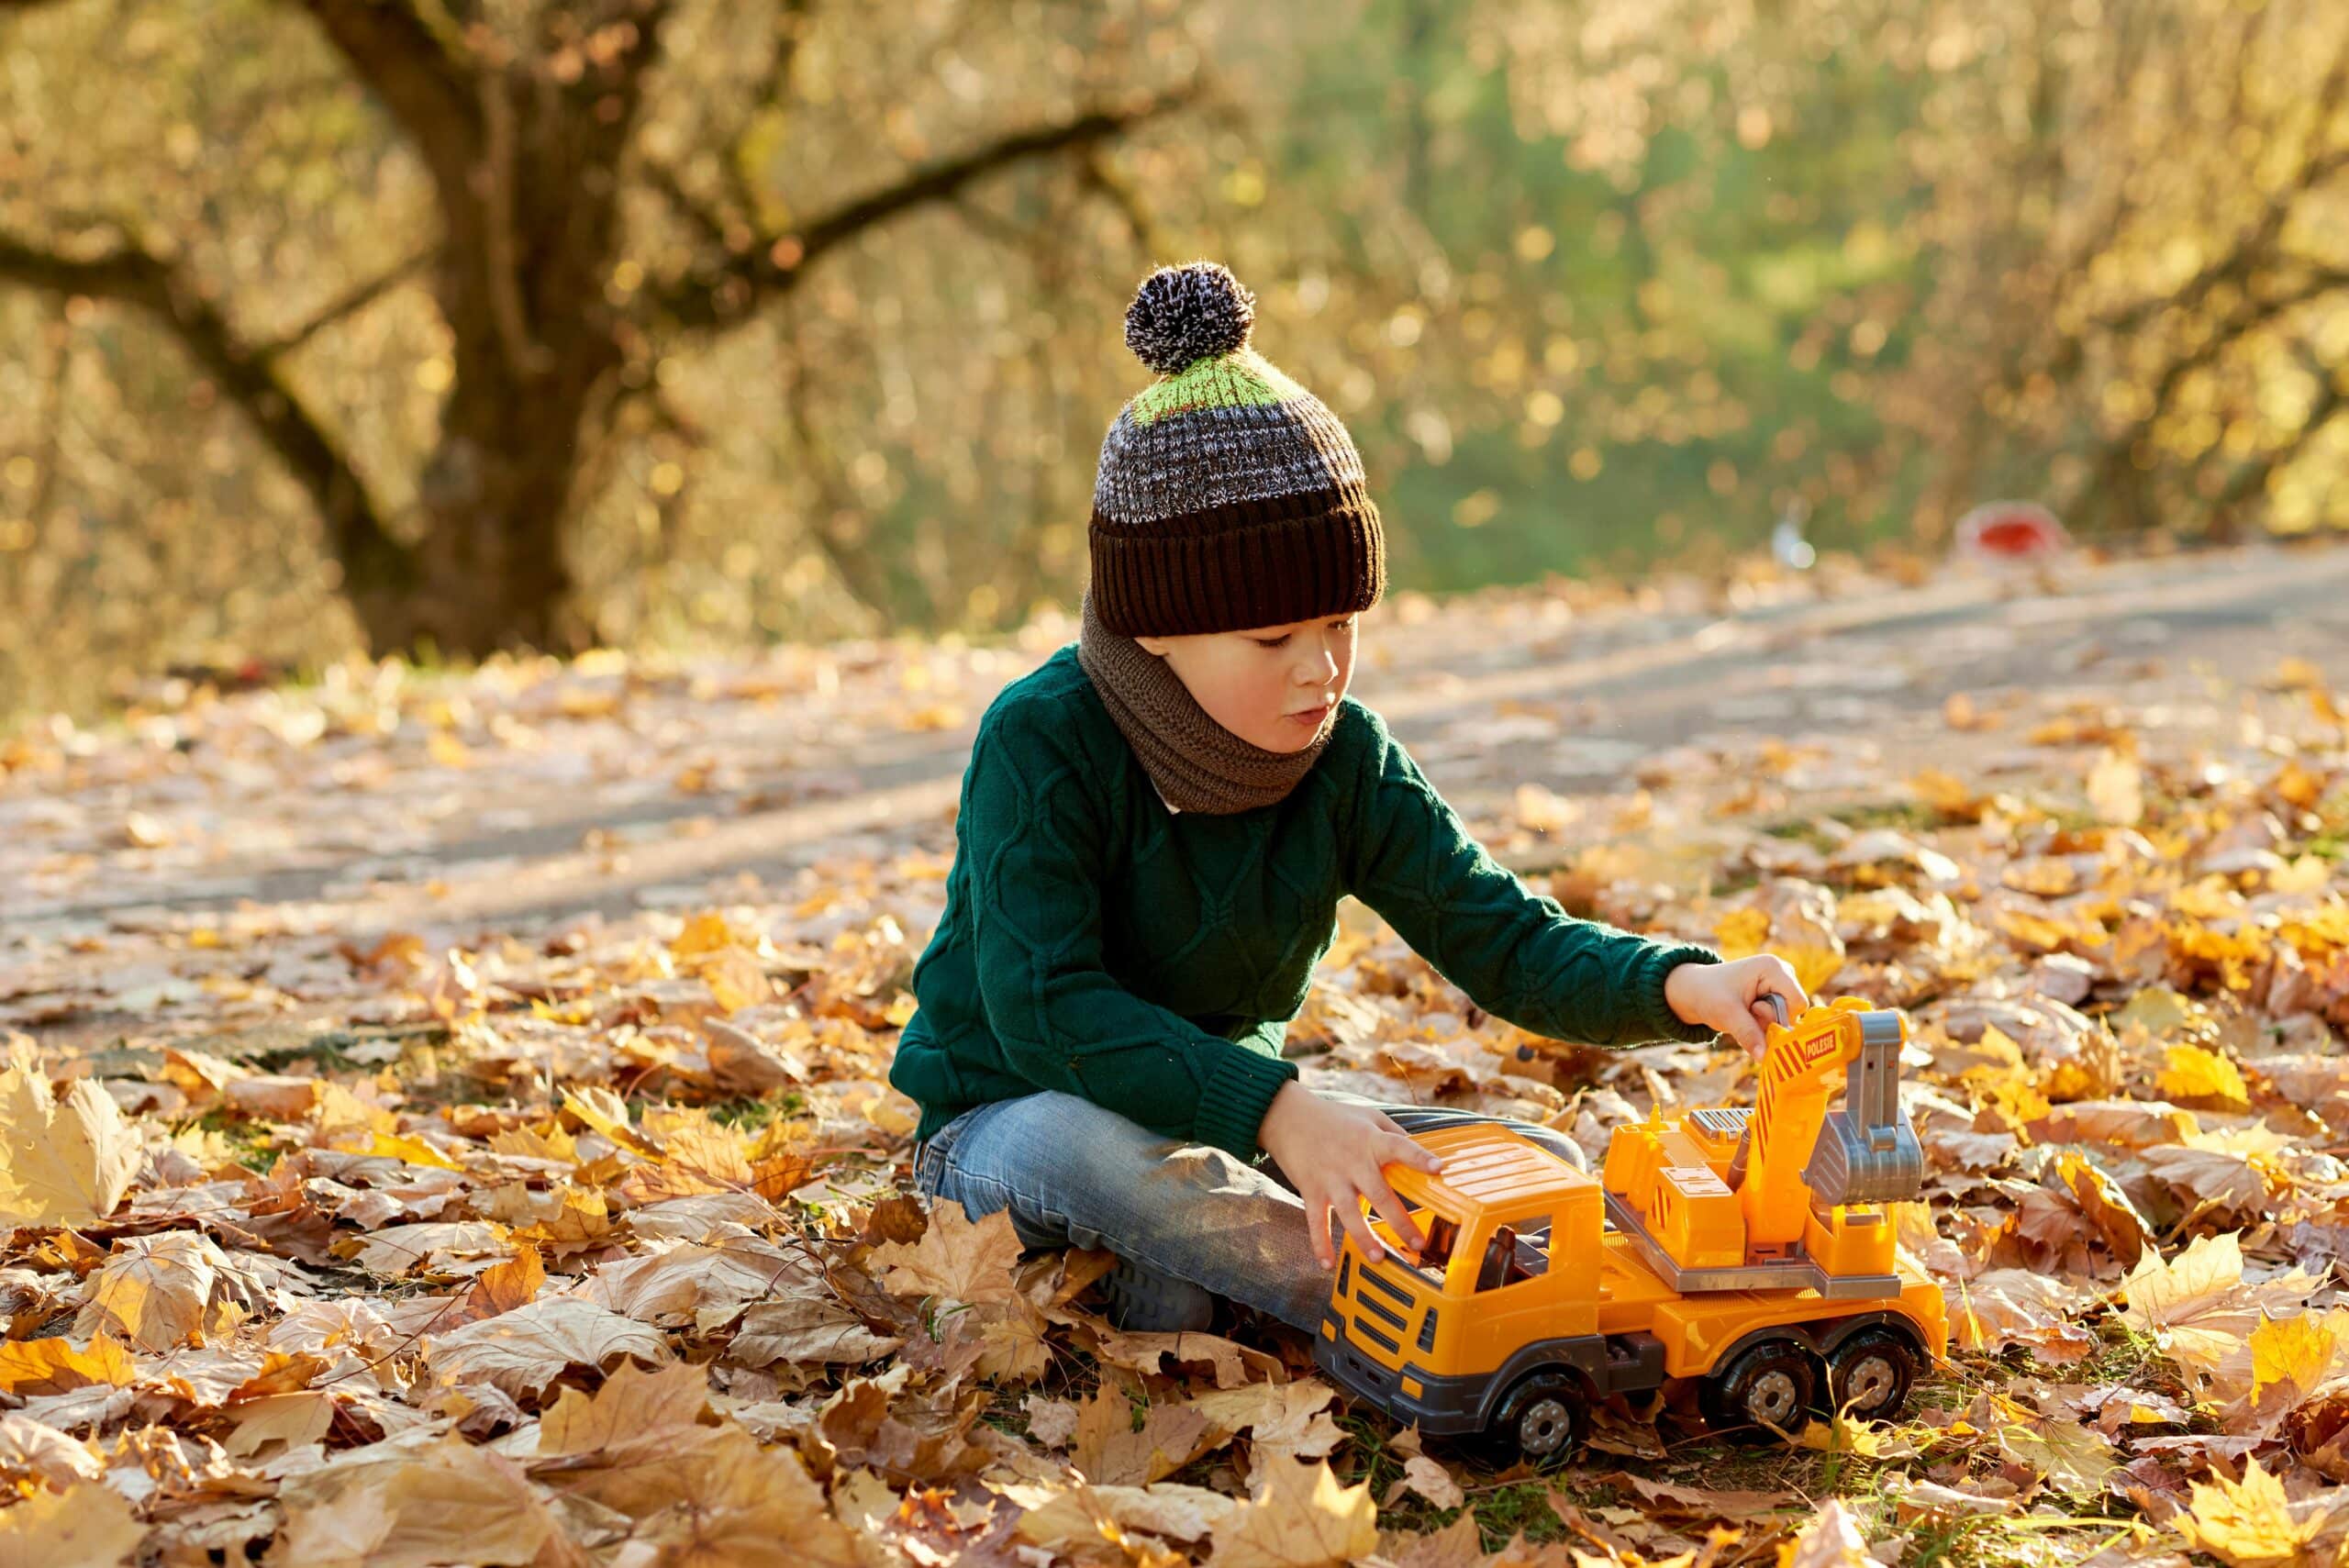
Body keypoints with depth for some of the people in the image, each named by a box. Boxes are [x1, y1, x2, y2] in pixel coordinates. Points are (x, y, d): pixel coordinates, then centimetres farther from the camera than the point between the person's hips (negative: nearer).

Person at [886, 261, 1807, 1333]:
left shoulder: (1346, 762, -6)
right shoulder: (1041, 744, -23)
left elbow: (1507, 943, -8)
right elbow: (1045, 1011, -33)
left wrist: (1682, 986, -29)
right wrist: (1272, 1109, -44)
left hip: (1233, 1116, 6)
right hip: (1006, 1122, -5)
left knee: (1538, 1168, -10)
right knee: (1090, 1142, -43)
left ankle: (1186, 1284, -17)